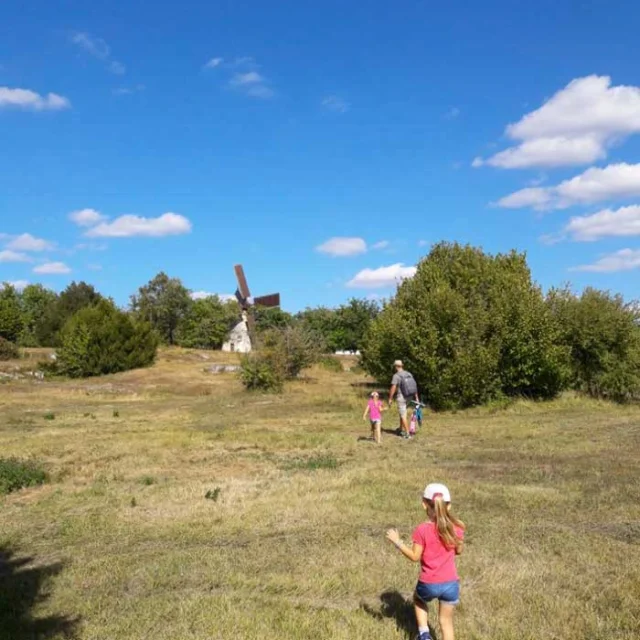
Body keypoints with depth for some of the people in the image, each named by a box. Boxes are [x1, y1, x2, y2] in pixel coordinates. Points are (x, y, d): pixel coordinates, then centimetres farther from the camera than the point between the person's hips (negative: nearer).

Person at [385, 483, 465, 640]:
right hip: (450, 584, 2)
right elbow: (458, 551, 6)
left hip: (429, 585, -2)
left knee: (418, 600, 31)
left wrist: (397, 542, -3)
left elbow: (415, 556, -12)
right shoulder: (456, 527, -8)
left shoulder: (422, 530, -18)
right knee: (446, 621, 18)